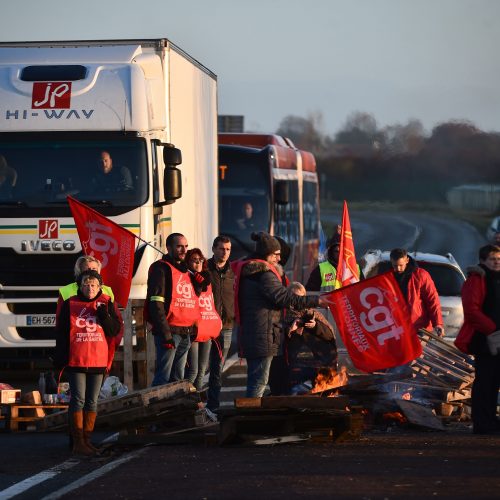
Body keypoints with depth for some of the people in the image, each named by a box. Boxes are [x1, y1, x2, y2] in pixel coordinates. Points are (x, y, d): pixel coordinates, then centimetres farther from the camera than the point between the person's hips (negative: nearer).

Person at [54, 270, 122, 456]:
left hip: (98, 361, 2)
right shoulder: (70, 305, 1)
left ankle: (87, 439, 14)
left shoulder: (107, 304, 5)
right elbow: (61, 333, 3)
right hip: (76, 360, -2)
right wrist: (60, 357, -2)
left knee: (92, 401, 7)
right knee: (78, 400, -5)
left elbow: (115, 330, 2)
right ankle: (78, 441, -4)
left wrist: (104, 315, -14)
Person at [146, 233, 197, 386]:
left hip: (185, 333, 8)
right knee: (163, 378, -11)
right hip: (169, 331, -8)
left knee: (178, 379, 10)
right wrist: (165, 333, -20)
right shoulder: (161, 269, -6)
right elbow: (156, 304, -14)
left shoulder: (184, 270, 19)